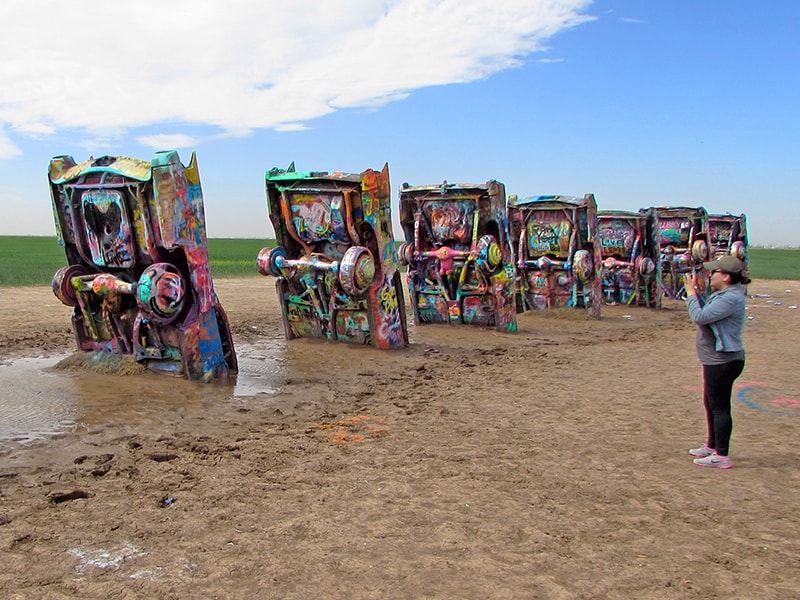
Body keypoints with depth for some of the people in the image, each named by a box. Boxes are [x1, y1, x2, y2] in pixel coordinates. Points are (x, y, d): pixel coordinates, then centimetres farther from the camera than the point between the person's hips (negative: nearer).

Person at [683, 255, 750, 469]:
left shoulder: (731, 298, -22)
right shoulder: (723, 294, 11)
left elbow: (700, 317, -26)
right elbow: (706, 313, 14)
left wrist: (690, 291, -15)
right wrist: (694, 291, 6)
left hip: (723, 361, -11)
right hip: (716, 360, 11)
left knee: (719, 407, -3)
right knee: (711, 404, 20)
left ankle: (722, 456, 5)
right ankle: (712, 446, 34)